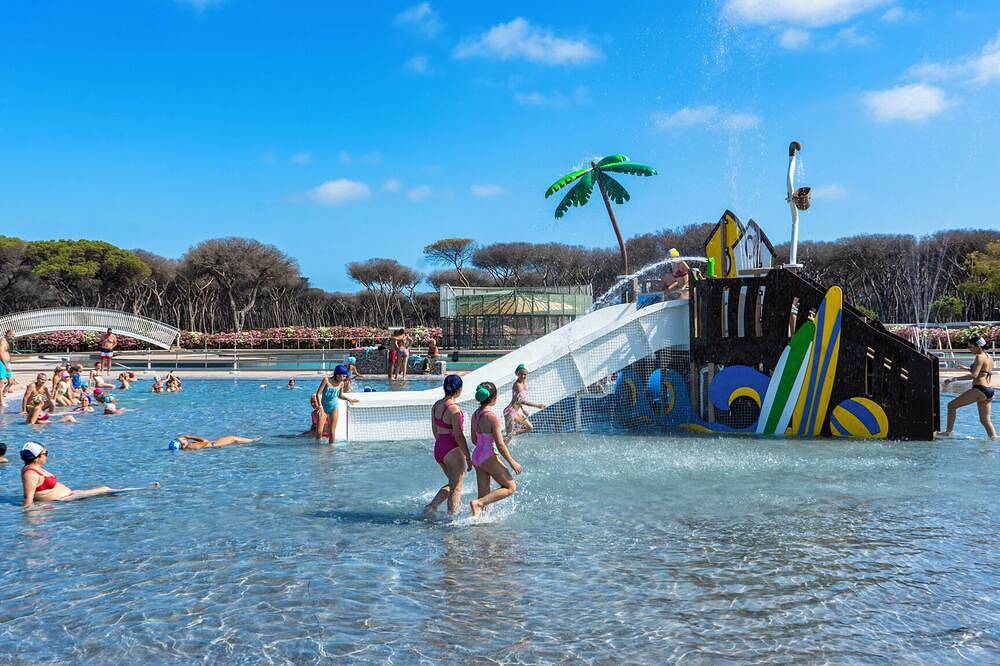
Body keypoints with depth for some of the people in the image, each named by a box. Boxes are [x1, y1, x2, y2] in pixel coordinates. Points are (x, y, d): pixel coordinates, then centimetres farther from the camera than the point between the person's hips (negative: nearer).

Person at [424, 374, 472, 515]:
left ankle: (431, 507, 14)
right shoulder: (454, 409, -20)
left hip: (438, 448, 8)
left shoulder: (436, 405, 4)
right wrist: (468, 457, -11)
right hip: (453, 450, -8)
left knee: (452, 484, 22)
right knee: (456, 488, 6)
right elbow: (459, 436, -18)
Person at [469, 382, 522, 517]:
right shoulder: (492, 417, -20)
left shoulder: (475, 415, 4)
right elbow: (500, 445, -19)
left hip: (476, 456, 8)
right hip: (489, 458, -8)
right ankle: (478, 503, -7)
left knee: (484, 495, 13)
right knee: (511, 487, 5)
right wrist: (512, 462, -9)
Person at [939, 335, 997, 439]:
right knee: (985, 420, 13)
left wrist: (954, 379, -20)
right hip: (989, 390, 9)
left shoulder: (979, 357, -9)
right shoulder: (989, 358, 18)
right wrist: (968, 368, 28)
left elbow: (974, 376, -19)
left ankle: (948, 432, -1)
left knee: (952, 405, -1)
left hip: (979, 389, -9)